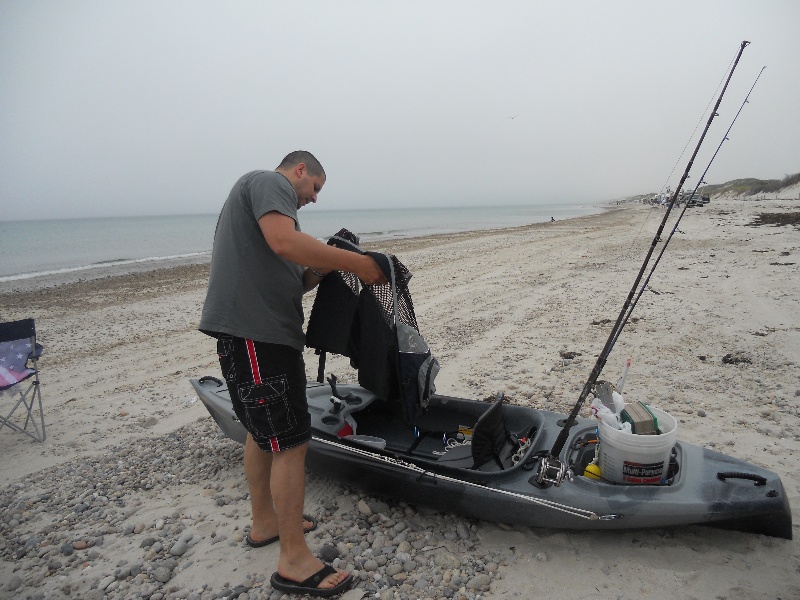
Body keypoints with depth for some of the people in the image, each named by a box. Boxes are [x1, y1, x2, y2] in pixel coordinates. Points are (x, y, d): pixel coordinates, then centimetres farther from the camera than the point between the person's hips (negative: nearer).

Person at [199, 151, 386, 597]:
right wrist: (356, 263, -18)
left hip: (259, 330, 11)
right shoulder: (270, 181, -3)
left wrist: (319, 272, 2)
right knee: (291, 440, -6)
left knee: (262, 429, 21)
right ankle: (295, 562, 5)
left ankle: (265, 521, 38)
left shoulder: (258, 193, 27)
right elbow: (285, 242, -25)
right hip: (255, 331, -11)